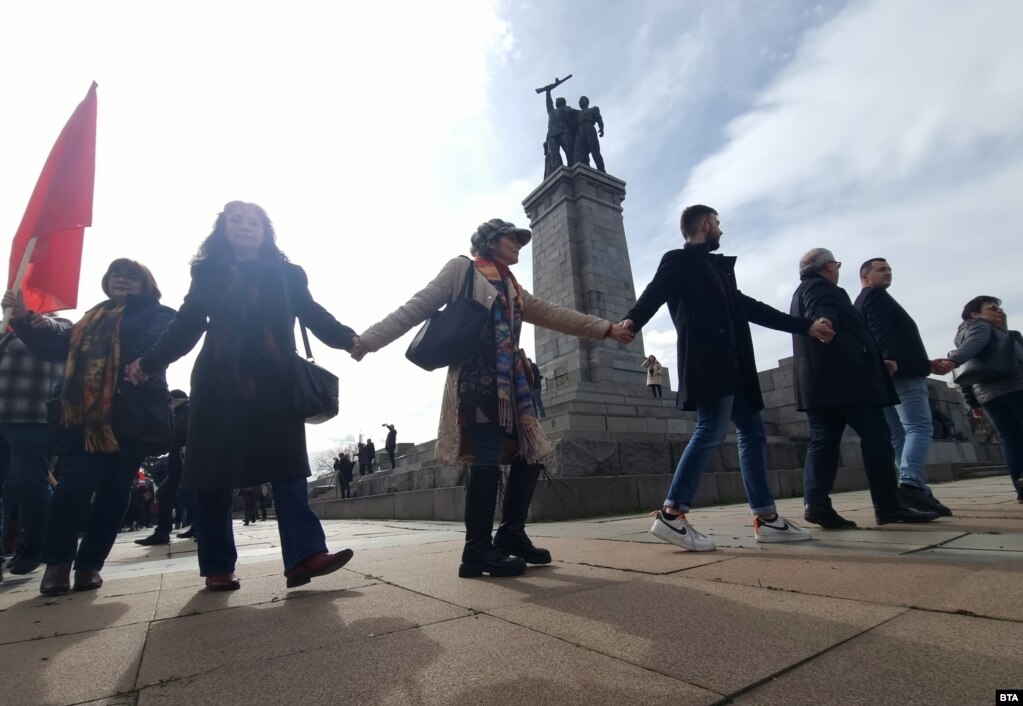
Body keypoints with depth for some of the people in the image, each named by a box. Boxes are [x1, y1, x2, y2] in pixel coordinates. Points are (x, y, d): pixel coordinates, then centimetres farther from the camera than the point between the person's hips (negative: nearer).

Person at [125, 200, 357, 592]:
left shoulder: (287, 274, 13)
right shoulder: (208, 273, 15)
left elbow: (313, 315, 2)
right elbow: (186, 326, 16)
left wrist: (349, 339, -14)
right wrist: (148, 363, 11)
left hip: (275, 384, -1)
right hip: (220, 385, 1)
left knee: (287, 468, -9)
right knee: (214, 475, 3)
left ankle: (305, 554, -14)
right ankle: (218, 567, 13)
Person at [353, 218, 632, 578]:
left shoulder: (512, 287, 26)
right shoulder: (462, 268, 7)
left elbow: (553, 314, 25)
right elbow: (419, 307, 2)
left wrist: (606, 328, 23)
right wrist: (370, 338, -5)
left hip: (510, 381, 8)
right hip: (476, 377, -7)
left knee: (530, 454, 5)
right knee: (487, 460, -12)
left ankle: (511, 534, 18)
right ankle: (478, 550, -1)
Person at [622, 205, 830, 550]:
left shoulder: (717, 267, 28)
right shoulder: (678, 261, 3)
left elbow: (747, 307, 31)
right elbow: (654, 293, -15)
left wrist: (805, 326, 34)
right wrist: (631, 321, -38)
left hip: (731, 364, 10)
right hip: (707, 362, -9)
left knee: (753, 432, 9)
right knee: (711, 431, -18)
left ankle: (766, 517, 16)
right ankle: (671, 516, -15)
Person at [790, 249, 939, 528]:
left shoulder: (801, 293, 27)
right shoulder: (821, 287, -1)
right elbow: (826, 321, -18)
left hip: (816, 380, 9)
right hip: (842, 375, -9)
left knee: (822, 441, 0)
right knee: (876, 437, -2)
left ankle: (816, 503, -9)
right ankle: (889, 506, 2)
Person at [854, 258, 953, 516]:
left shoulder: (859, 304, 30)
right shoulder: (875, 295, 3)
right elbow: (880, 331, -16)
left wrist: (926, 364, 28)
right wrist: (890, 359, -30)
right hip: (901, 374, -10)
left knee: (899, 437, 4)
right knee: (919, 428, -16)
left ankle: (915, 488, 2)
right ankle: (912, 484, -29)